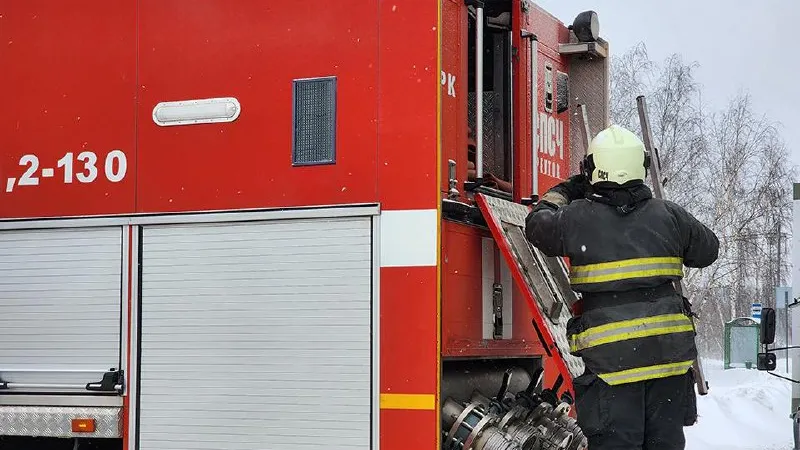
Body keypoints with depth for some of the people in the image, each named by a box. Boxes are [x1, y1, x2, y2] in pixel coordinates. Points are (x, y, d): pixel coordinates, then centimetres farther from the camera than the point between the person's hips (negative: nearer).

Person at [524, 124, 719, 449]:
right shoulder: (668, 216, 3)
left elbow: (537, 224, 16)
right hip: (670, 352, 3)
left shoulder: (577, 218, -4)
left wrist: (565, 191, 31)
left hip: (610, 358, -3)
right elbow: (708, 250, 19)